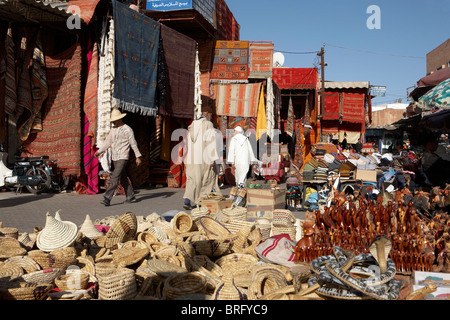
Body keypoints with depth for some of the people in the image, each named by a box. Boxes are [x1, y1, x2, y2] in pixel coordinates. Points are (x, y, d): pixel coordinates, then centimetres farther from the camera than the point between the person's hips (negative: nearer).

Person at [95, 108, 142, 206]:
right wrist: (99, 151, 2)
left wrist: (138, 156, -8)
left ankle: (107, 198, -16)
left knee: (115, 178, -14)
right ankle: (131, 196, 23)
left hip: (123, 158, -7)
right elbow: (107, 142, 13)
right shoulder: (113, 129, 13)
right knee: (123, 178, 12)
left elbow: (133, 144, -6)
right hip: (114, 158, 7)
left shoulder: (127, 129, -7)